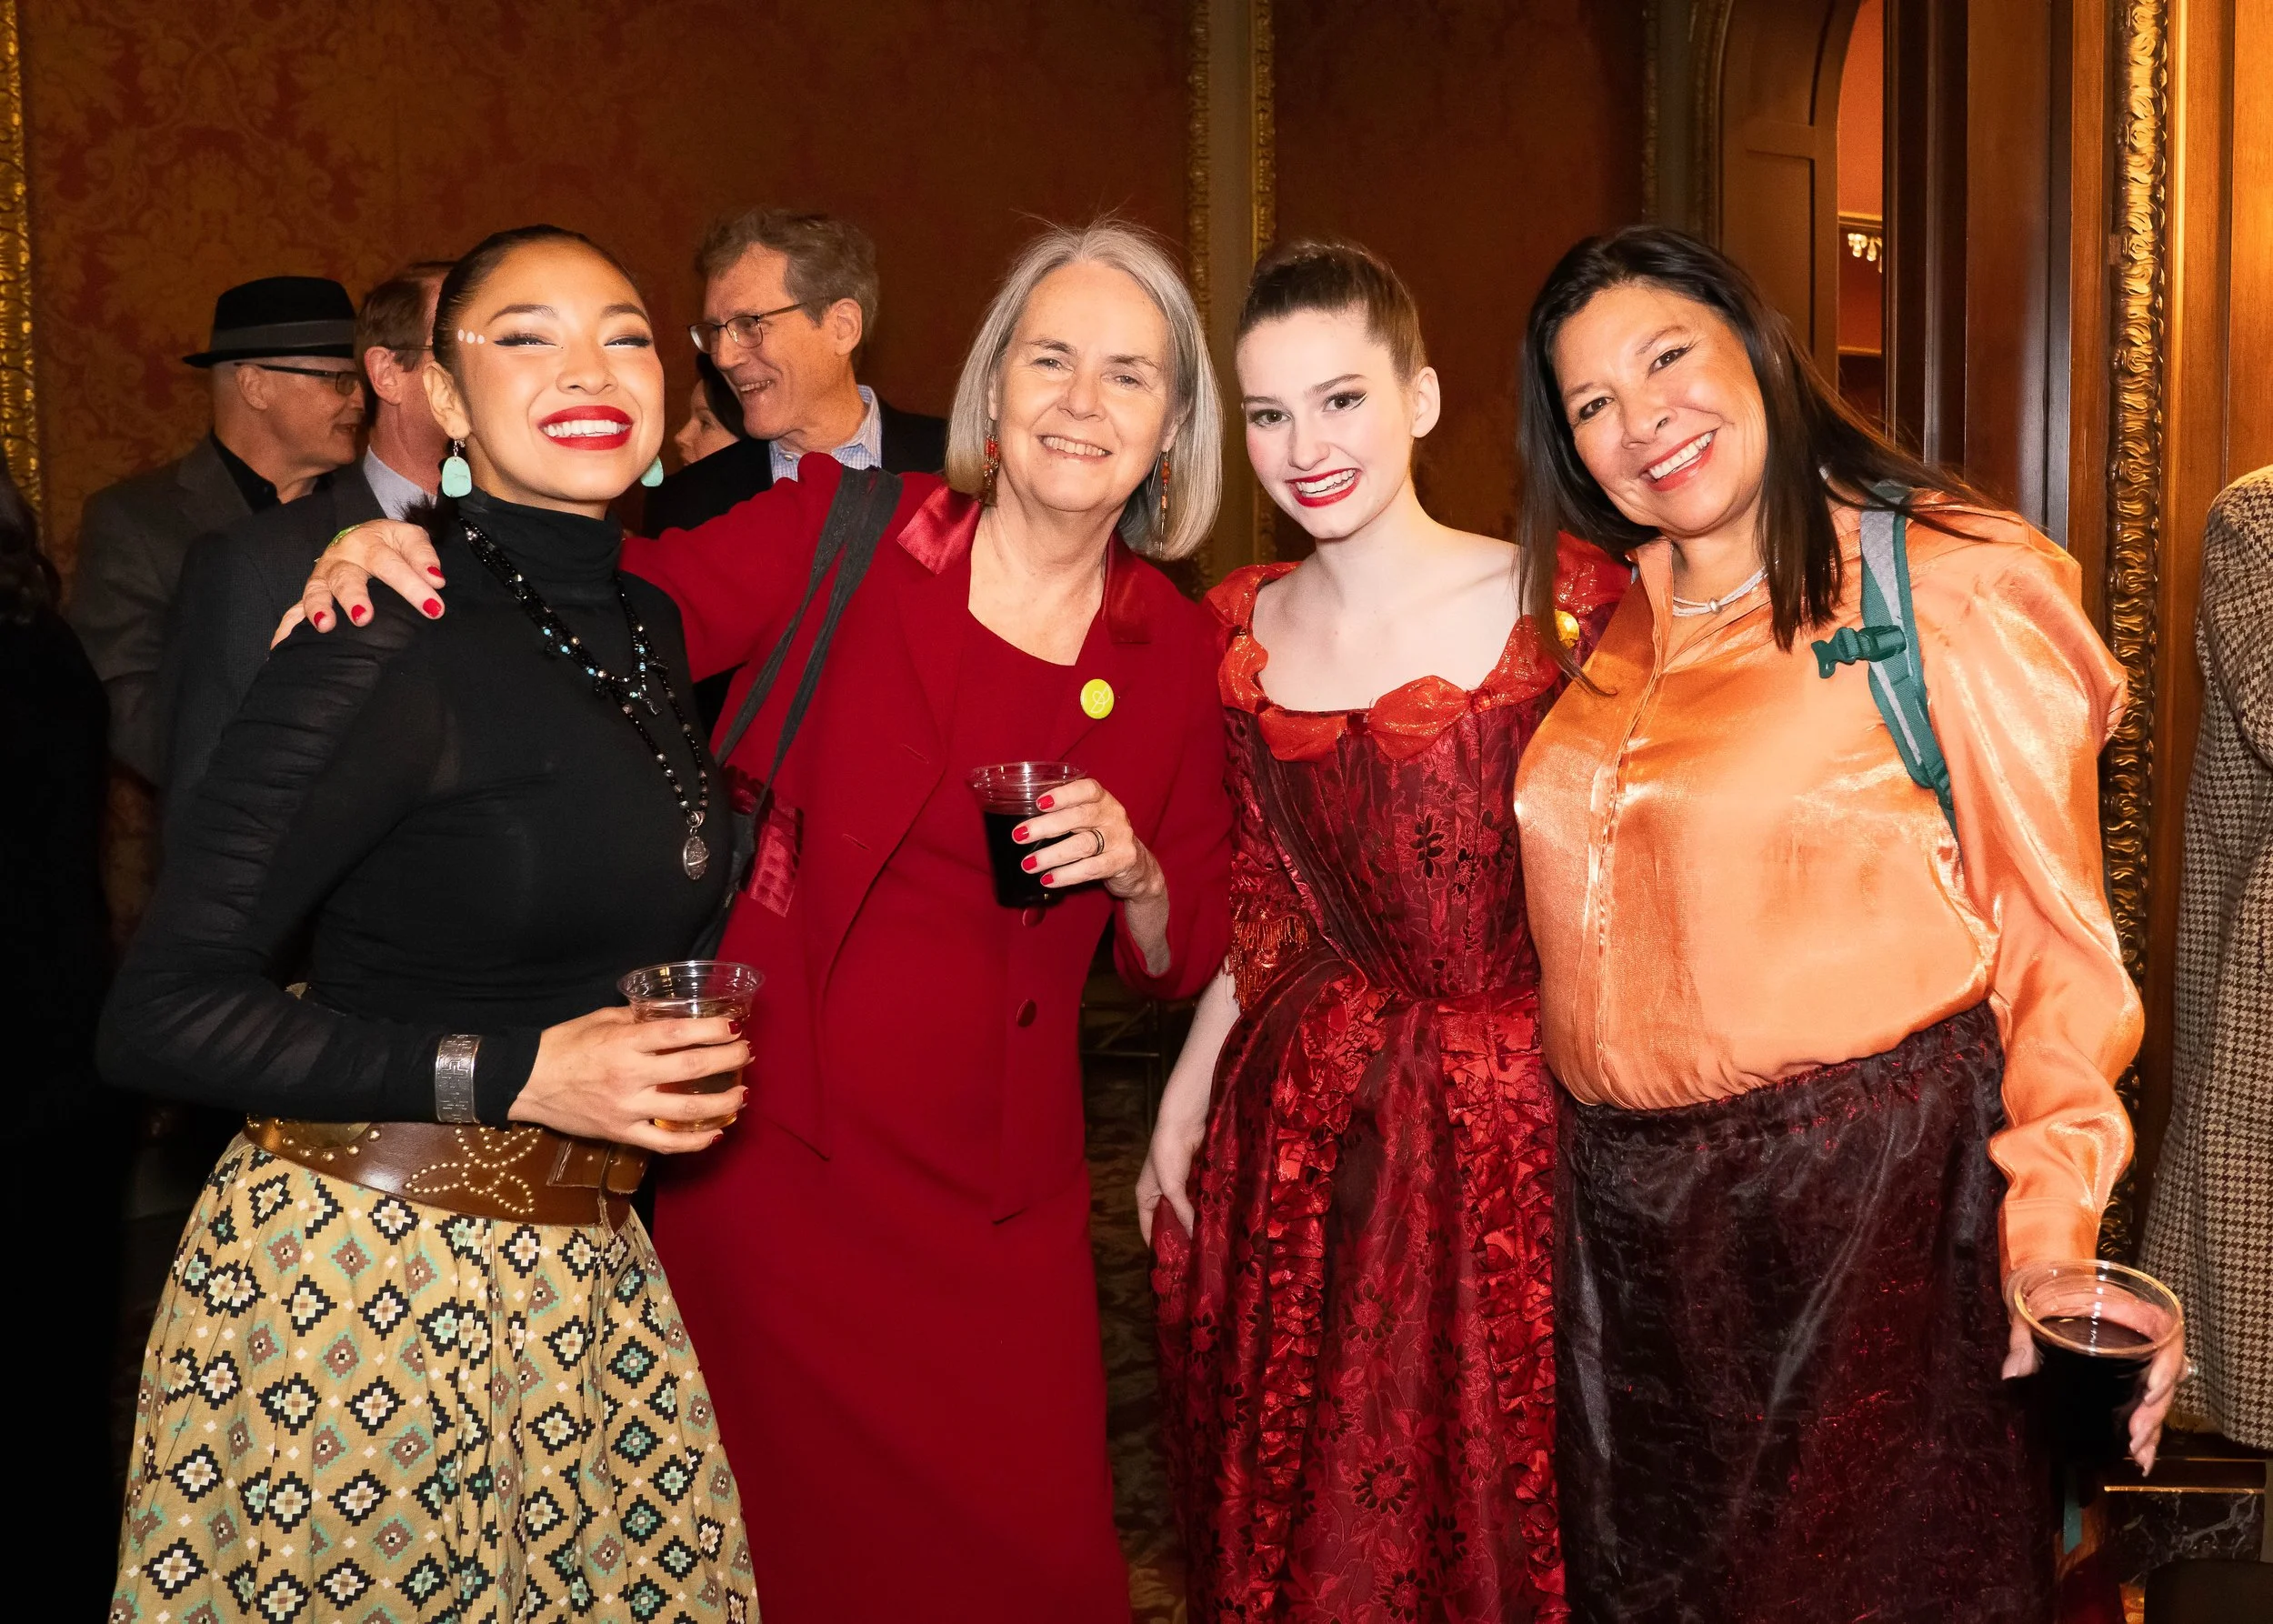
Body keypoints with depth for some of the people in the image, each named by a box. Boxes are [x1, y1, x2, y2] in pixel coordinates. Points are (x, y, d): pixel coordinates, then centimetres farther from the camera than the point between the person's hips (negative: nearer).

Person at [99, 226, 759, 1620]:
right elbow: (160, 1016, -18)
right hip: (362, 1276, -6)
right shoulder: (392, 641, -16)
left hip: (578, 1275, 7)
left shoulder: (649, 626, 7)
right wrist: (511, 1073, -23)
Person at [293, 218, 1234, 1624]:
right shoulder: (835, 534, -6)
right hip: (769, 1147, -1)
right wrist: (390, 555, -29)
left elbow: (1187, 960, 7)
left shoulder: (1175, 647, 1)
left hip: (994, 1193, 2)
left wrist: (1136, 874, -13)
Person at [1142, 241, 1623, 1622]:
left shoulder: (1561, 606, -11)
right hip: (1302, 1134, 4)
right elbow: (1263, 907, 10)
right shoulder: (1240, 631, 3)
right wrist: (1183, 1100, 5)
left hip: (1519, 1124, -4)